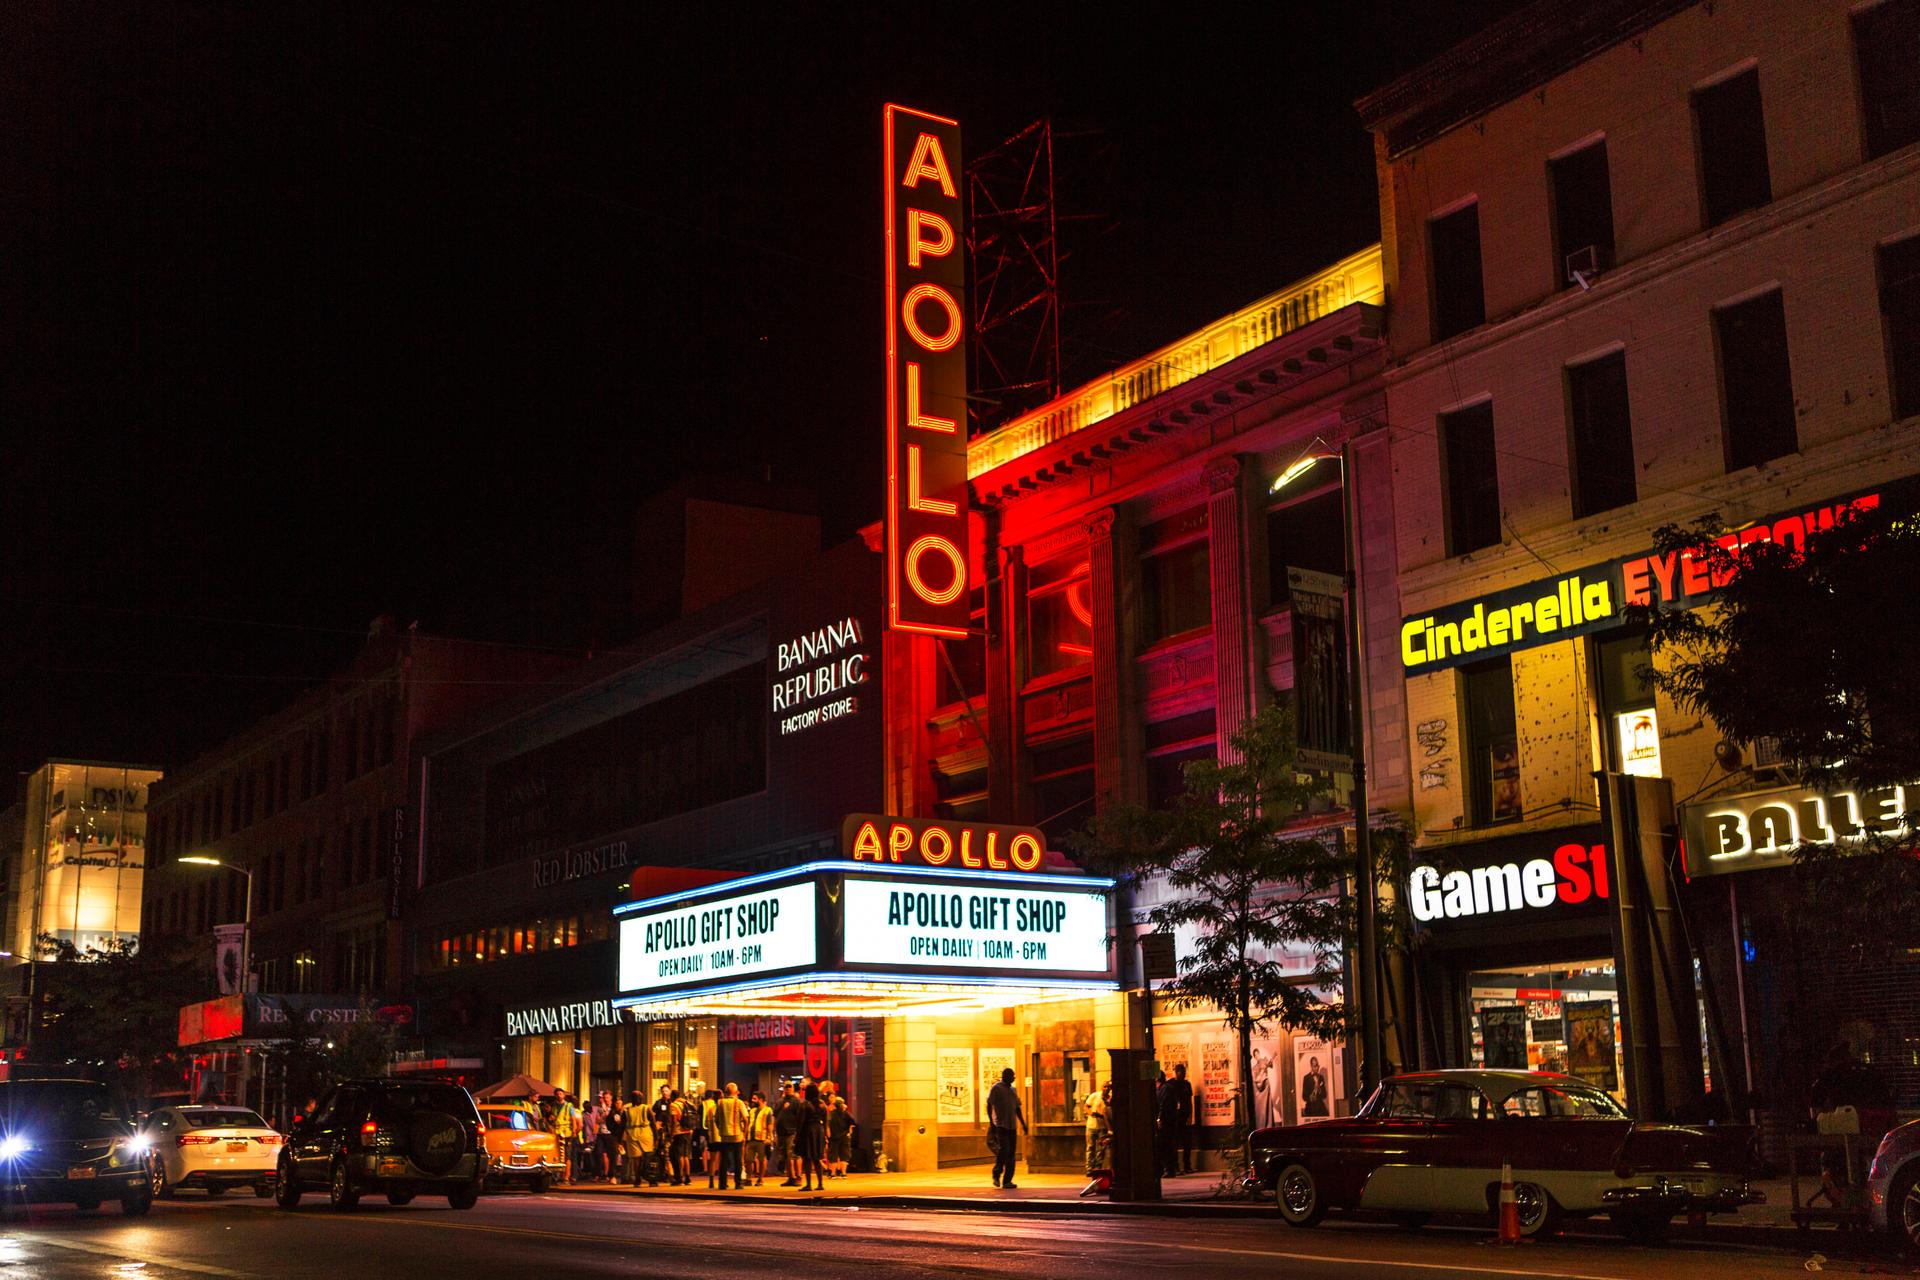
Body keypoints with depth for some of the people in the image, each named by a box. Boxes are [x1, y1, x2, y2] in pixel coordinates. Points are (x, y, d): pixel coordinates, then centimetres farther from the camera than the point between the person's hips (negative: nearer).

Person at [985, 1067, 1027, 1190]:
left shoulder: (1012, 1090, 18)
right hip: (1000, 1125, -7)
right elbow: (989, 1106, -7)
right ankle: (996, 1175, 0)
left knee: (1012, 1153, 1)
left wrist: (1023, 1123, 17)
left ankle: (1007, 1181, 4)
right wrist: (991, 1122, -15)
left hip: (1011, 1126, 7)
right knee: (1003, 1149, -18)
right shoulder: (996, 1088, -2)